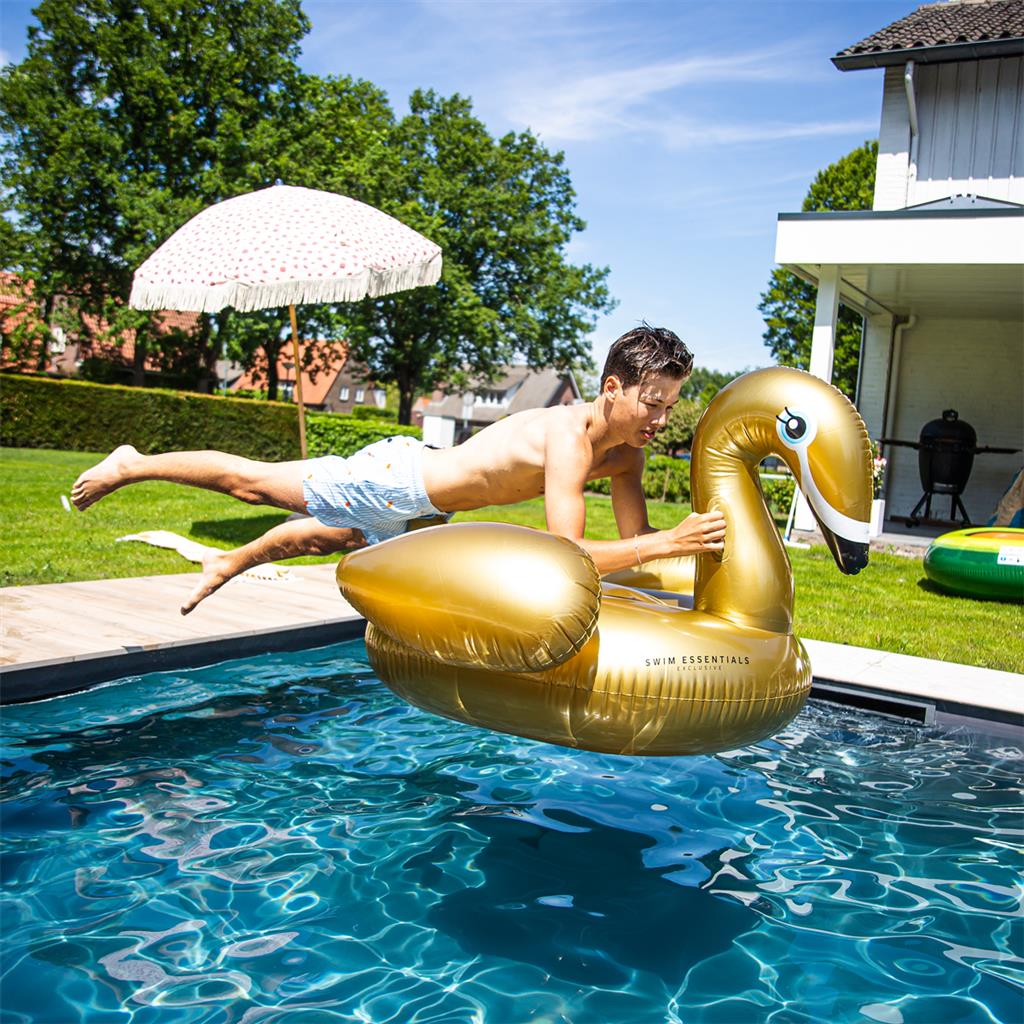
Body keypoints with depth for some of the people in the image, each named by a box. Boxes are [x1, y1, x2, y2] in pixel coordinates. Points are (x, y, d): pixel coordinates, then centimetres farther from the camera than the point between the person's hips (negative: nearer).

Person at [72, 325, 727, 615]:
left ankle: (230, 564, 56)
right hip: (398, 475, -8)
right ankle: (134, 464, 30)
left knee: (324, 538, 30)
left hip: (422, 507, 8)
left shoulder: (626, 456, -8)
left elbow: (635, 537, -5)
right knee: (256, 483, 8)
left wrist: (692, 536, -21)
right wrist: (669, 544, -44)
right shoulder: (569, 438, -35)